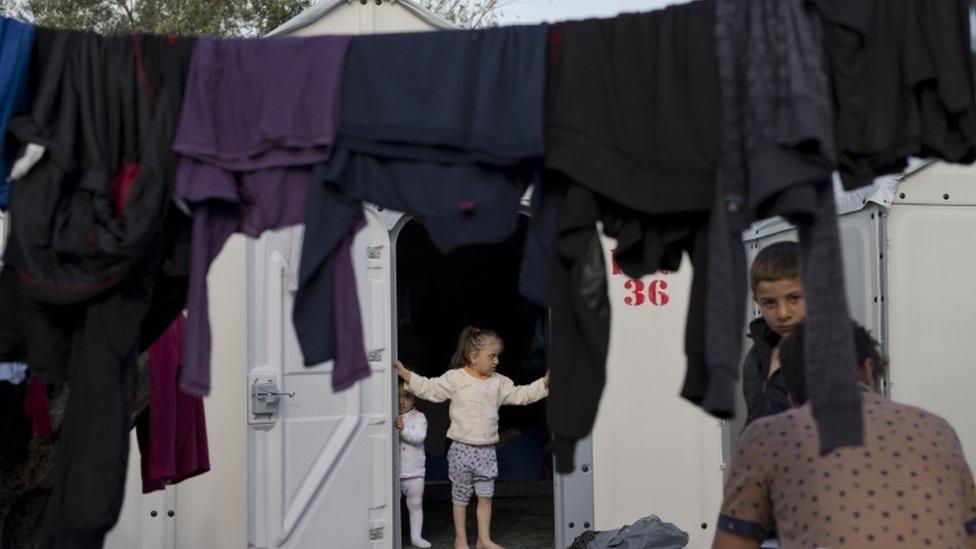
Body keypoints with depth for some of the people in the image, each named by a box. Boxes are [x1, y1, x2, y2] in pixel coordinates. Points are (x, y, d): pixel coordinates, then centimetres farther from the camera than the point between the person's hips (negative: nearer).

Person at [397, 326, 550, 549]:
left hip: (487, 450, 4)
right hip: (462, 449, -4)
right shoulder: (455, 378, -7)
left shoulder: (499, 382, 5)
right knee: (460, 496, 7)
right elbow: (429, 388, -7)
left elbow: (521, 395, 7)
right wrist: (404, 373, -16)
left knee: (486, 496, 10)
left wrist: (545, 382, -1)